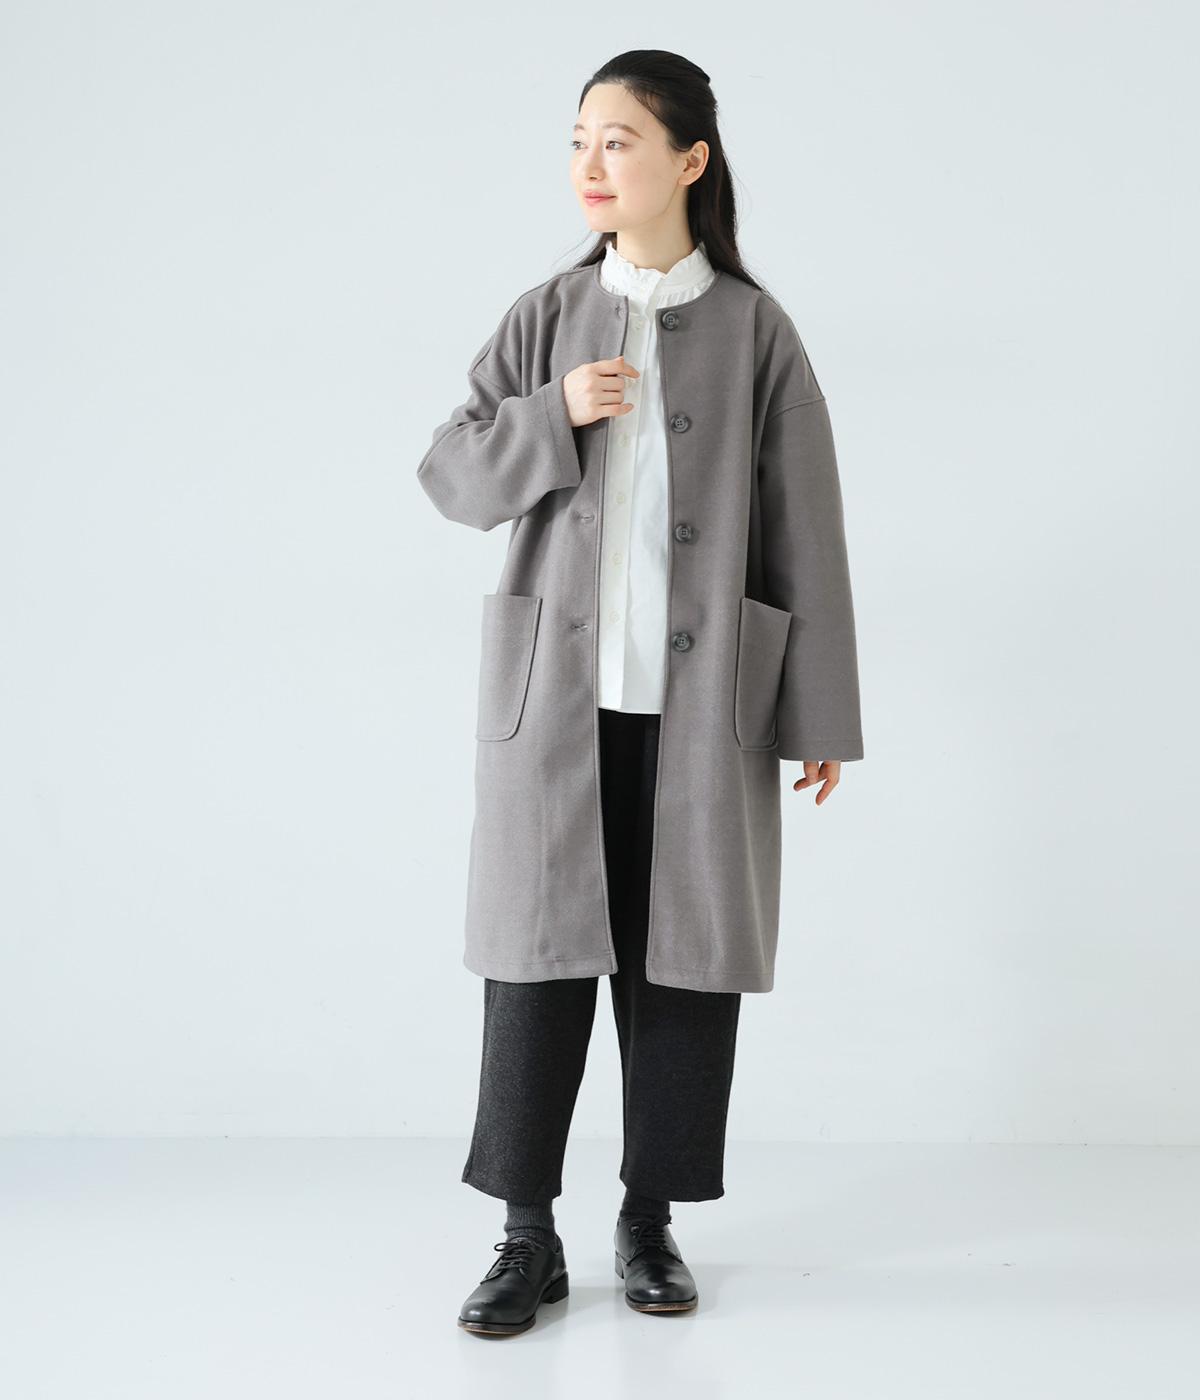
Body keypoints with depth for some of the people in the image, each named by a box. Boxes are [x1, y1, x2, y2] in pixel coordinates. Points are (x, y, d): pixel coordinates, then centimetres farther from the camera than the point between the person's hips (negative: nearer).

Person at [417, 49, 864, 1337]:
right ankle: (528, 1238, 13)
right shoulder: (545, 317, 6)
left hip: (702, 703, -1)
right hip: (554, 696, 1)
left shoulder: (752, 330, 0)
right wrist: (555, 414, -12)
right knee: (539, 952, 2)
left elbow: (806, 533, 0)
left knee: (683, 957, 5)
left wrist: (821, 715, -1)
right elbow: (449, 474, 6)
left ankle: (650, 1221, 21)